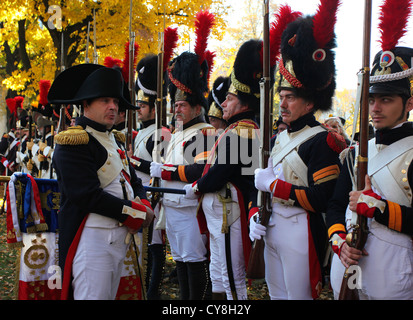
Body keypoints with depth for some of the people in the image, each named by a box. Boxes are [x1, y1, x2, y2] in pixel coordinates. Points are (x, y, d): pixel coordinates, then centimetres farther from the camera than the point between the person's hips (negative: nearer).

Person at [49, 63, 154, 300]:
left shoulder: (114, 141, 17)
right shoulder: (73, 142, -13)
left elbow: (134, 181, 17)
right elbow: (88, 195, -22)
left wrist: (145, 207, -6)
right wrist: (138, 213, -15)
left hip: (120, 236, 9)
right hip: (92, 238, -9)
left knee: (110, 295, 16)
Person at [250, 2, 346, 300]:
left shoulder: (321, 141, -13)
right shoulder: (280, 138, 12)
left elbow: (322, 199, -21)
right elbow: (263, 184, 16)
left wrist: (273, 184, -17)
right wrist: (255, 215, -1)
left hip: (301, 232, -8)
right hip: (272, 228, 8)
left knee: (299, 295, 3)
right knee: (276, 294, 18)